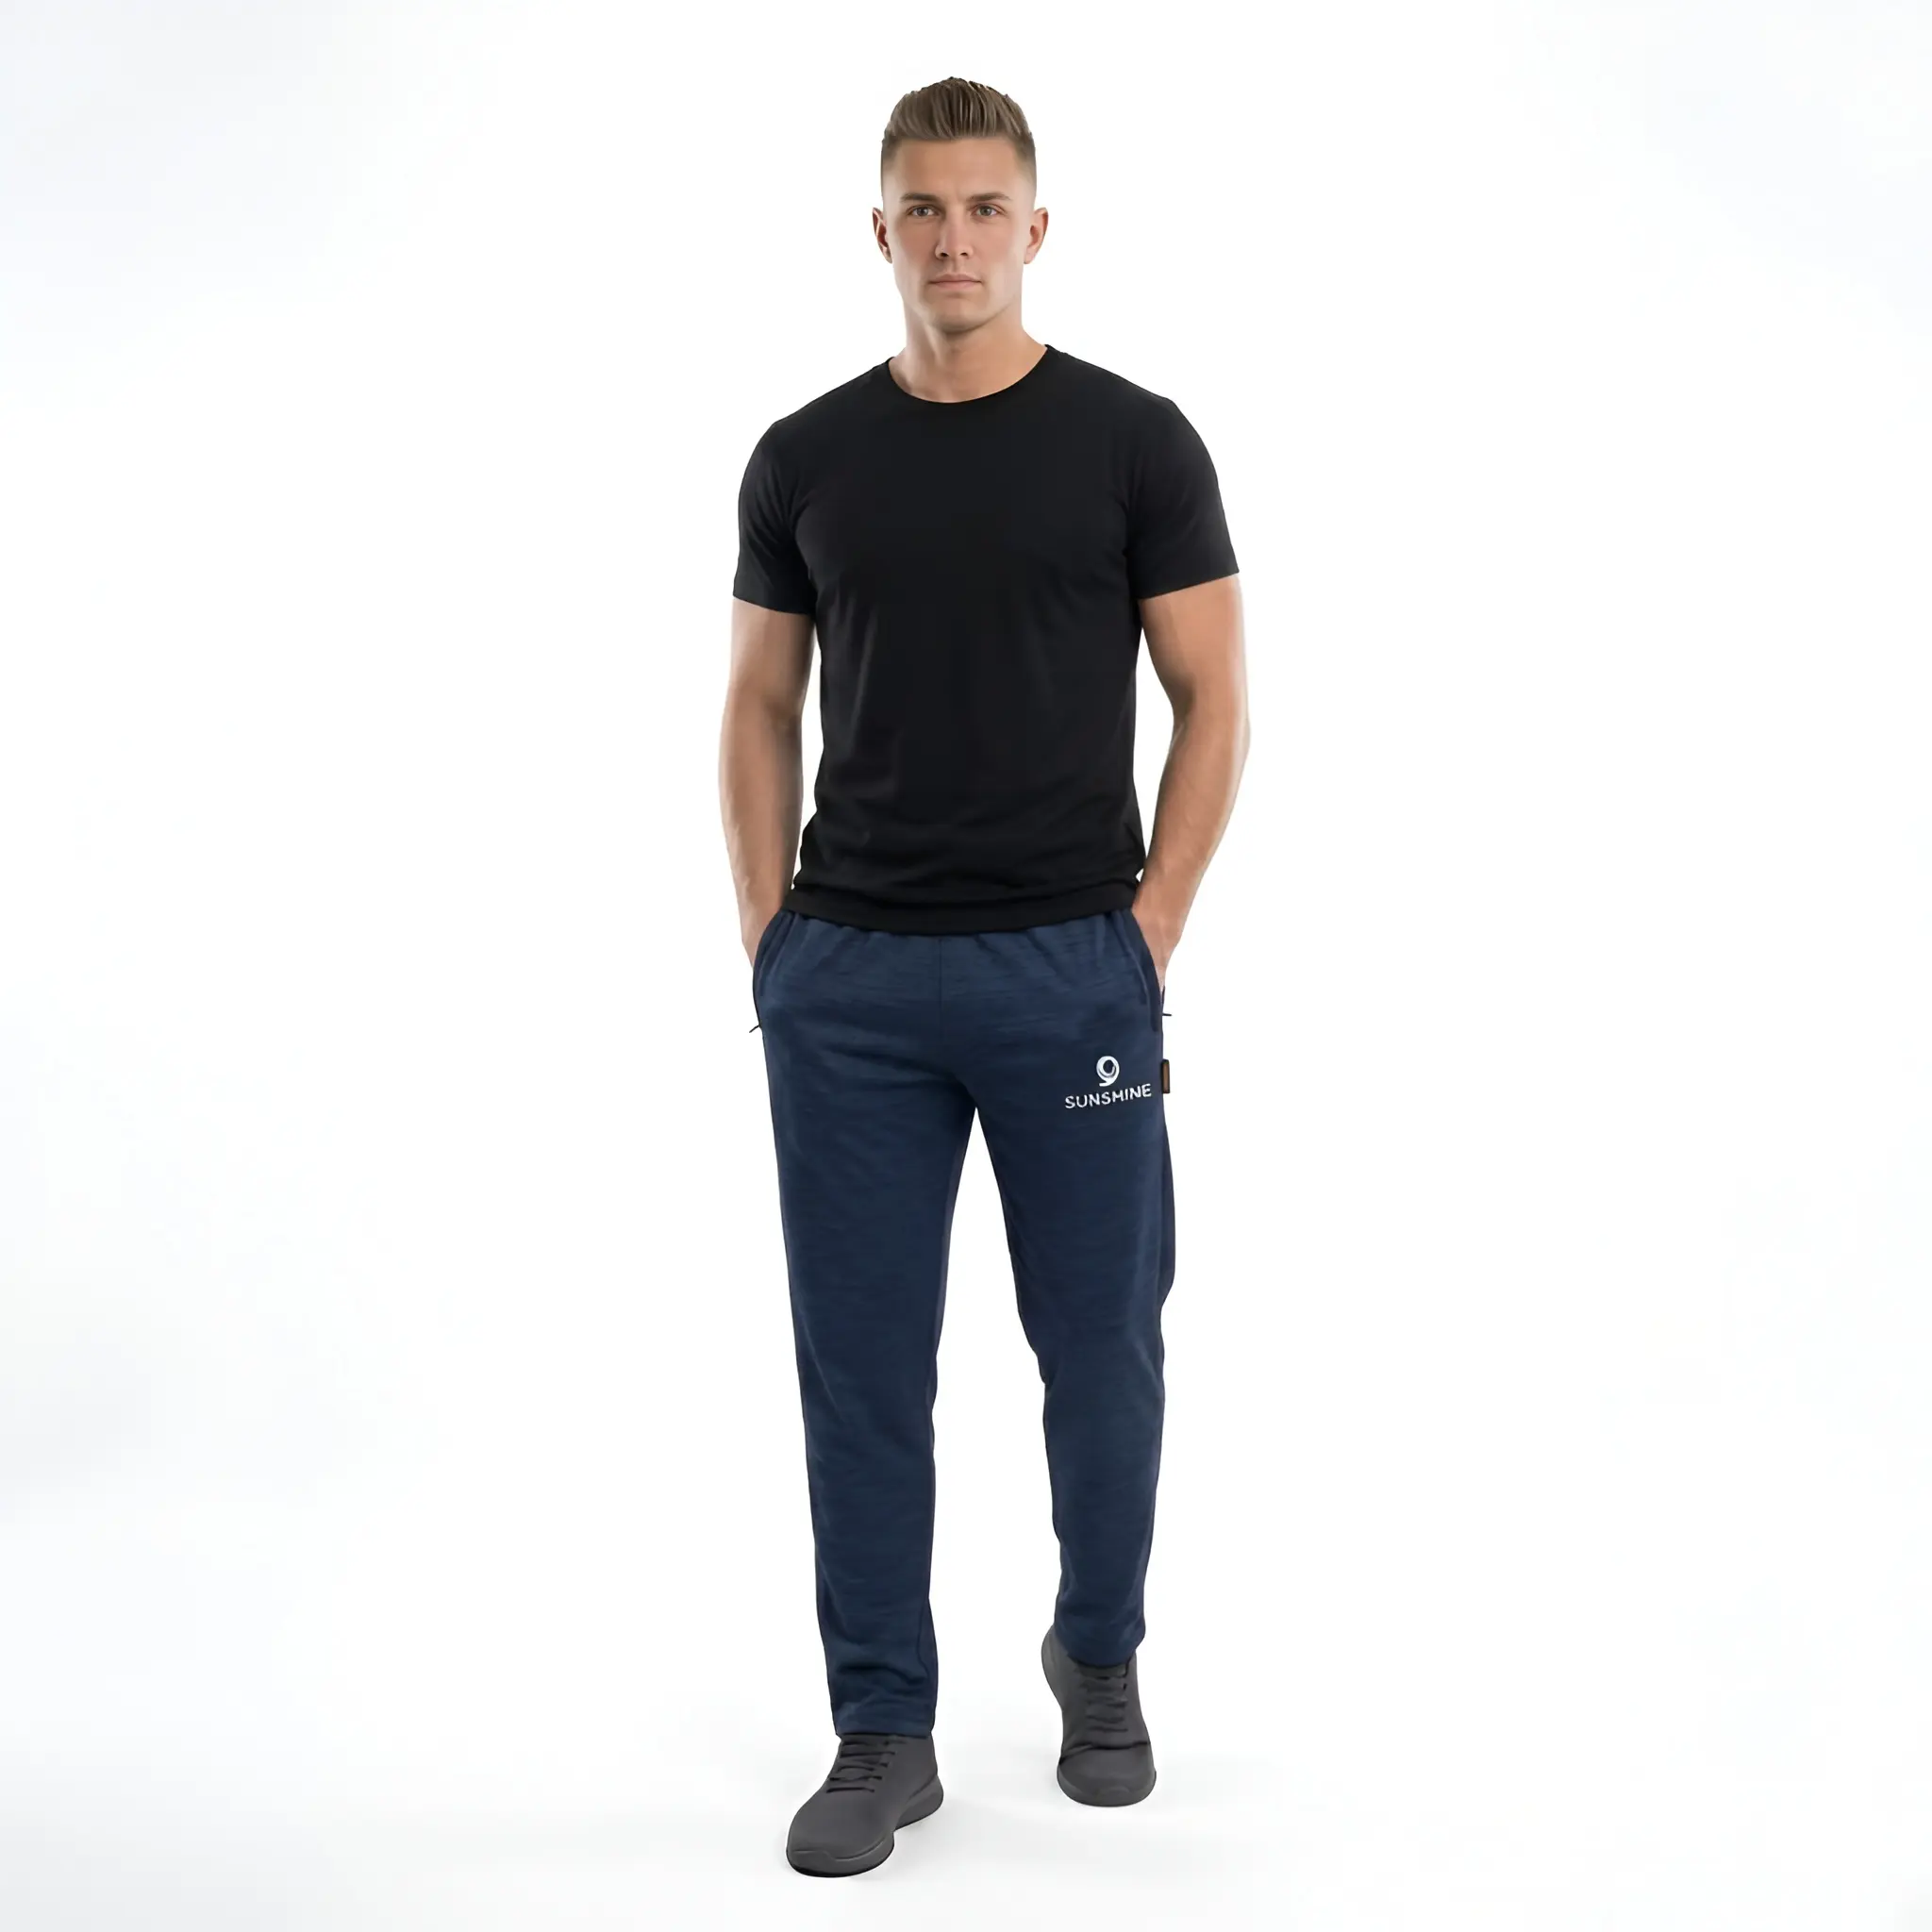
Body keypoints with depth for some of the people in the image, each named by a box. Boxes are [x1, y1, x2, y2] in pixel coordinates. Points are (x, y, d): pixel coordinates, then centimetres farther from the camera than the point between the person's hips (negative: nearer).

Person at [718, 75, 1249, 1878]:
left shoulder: (1132, 440, -3)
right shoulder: (805, 458, 6)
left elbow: (1213, 706, -2)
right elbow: (758, 711, 11)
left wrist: (1148, 929, -8)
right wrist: (772, 937, 2)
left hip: (1069, 970, -2)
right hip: (853, 980, 2)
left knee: (1099, 1342, 9)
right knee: (860, 1361, 5)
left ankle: (1098, 1653, 34)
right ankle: (884, 1729, 18)